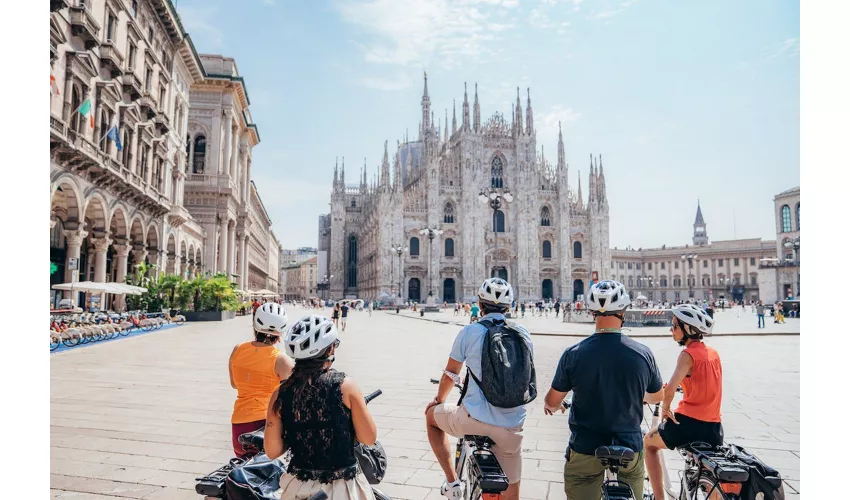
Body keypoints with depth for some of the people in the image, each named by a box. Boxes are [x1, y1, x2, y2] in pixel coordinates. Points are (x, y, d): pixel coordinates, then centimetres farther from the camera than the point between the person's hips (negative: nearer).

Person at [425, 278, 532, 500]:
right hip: (512, 426, 3)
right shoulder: (523, 334, 4)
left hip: (475, 419, -3)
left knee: (432, 415, 26)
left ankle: (452, 482, 19)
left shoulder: (470, 331, -6)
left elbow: (450, 373, 5)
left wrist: (439, 399, 25)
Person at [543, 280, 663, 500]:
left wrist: (551, 407, 20)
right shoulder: (643, 353, -10)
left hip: (585, 451, -2)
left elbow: (552, 402, -4)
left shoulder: (573, 354, -15)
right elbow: (657, 396, 8)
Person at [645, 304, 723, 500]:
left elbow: (670, 389, -24)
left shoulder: (688, 354, -13)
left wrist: (665, 407, -7)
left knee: (649, 443, 21)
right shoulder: (714, 353, 8)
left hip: (688, 423, -6)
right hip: (714, 428, 6)